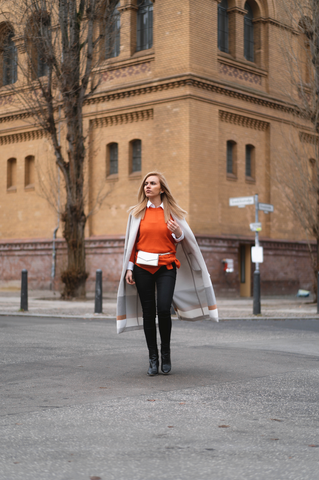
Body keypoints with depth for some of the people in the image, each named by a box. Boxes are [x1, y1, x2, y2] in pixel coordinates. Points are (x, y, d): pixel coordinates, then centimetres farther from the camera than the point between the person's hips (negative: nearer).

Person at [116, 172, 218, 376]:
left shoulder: (172, 211, 6)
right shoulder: (137, 212, 8)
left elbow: (182, 240, 13)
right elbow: (132, 242, 9)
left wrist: (178, 233, -10)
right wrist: (129, 268, 3)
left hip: (166, 267, -1)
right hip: (143, 267, 1)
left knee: (163, 309, -15)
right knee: (148, 312, 0)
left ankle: (166, 354, 6)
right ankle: (153, 359, 11)